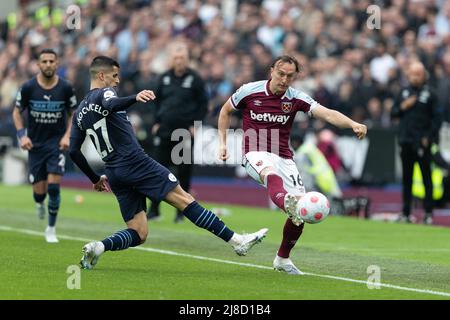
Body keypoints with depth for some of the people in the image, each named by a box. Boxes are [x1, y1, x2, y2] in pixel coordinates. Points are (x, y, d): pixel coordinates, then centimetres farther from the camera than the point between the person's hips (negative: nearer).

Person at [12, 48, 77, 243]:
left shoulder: (65, 88, -7)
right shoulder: (28, 88, -8)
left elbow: (72, 114, 7)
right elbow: (17, 112, 5)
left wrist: (67, 136, -6)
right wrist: (22, 135, -8)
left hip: (57, 143, -1)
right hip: (35, 144, 1)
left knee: (53, 187, -13)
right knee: (39, 191, 0)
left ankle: (51, 229, 4)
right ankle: (39, 203, 40)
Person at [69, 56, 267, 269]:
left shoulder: (79, 113, 19)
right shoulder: (105, 92, -2)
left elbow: (73, 152, 19)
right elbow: (111, 105, -27)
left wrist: (95, 179, 27)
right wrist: (135, 98, -45)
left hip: (115, 174, 7)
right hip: (135, 162, -7)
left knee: (138, 234, 7)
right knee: (184, 199, -7)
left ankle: (98, 247, -16)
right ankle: (235, 240, -11)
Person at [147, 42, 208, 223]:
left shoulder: (195, 79, -2)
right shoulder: (164, 78, 7)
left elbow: (203, 104, 0)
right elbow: (156, 101, 16)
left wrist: (195, 125, -8)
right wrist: (156, 123, 6)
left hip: (185, 131, -3)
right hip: (164, 130, 3)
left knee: (184, 172, 2)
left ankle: (181, 211, 12)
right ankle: (154, 210, 8)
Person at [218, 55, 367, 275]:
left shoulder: (296, 98, -1)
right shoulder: (249, 91, -3)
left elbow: (327, 114, -16)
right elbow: (225, 110, 15)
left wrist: (353, 124, -33)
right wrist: (223, 143, 7)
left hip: (283, 157, 3)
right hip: (256, 154, -3)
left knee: (301, 211, -8)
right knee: (272, 175, -40)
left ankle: (282, 258, 14)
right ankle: (287, 205, -74)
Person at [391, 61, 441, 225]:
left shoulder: (429, 93, -1)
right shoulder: (403, 92, 13)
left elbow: (436, 118, -4)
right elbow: (393, 113, 14)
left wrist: (429, 137, -11)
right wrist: (403, 107, -5)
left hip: (422, 143, -4)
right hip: (405, 142, 4)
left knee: (426, 176, 0)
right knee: (406, 177, 8)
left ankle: (428, 212, 3)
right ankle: (406, 212, 12)